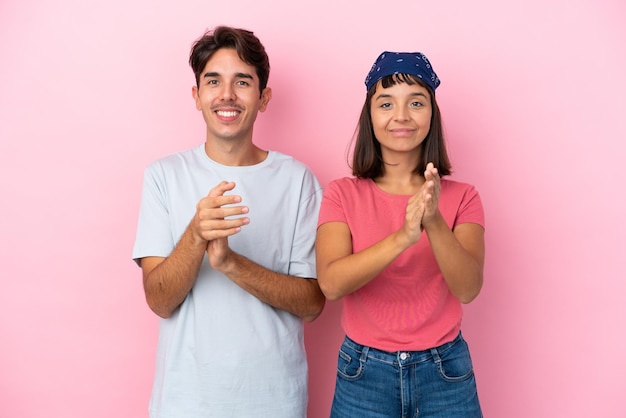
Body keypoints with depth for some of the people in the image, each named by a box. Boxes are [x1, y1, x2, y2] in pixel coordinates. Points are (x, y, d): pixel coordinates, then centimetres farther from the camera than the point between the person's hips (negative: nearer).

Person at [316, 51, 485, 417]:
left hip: (444, 371, 1)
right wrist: (403, 236, -32)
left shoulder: (461, 197, -3)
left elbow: (468, 288, -15)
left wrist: (435, 223, -32)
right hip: (365, 372, 0)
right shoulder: (343, 194, -5)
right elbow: (331, 284, -19)